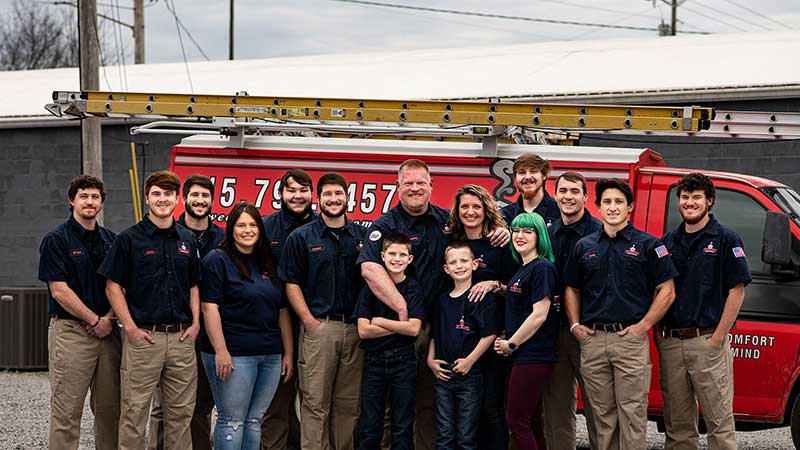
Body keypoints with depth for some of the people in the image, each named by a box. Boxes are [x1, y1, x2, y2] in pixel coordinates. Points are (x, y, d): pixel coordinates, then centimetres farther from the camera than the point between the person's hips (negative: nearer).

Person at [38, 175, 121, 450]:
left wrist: (108, 319, -5)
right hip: (71, 331, -5)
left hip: (107, 331, 5)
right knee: (67, 412, -4)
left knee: (109, 408, 8)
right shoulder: (57, 239, -4)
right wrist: (95, 321, -11)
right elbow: (60, 291, -10)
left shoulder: (111, 240, 13)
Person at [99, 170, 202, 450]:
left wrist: (196, 323, 4)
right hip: (143, 336, -4)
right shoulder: (130, 238, -2)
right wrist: (130, 327, -10)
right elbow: (113, 287, -3)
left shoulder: (188, 240, 11)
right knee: (135, 409, 0)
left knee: (180, 412, 9)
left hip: (182, 337, 4)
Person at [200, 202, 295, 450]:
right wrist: (221, 351, -18)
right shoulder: (218, 260, -4)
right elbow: (209, 307, -11)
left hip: (270, 355, 6)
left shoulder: (269, 264, 15)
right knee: (232, 421, -3)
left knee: (254, 421, 9)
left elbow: (282, 311, 17)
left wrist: (289, 353, 12)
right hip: (233, 354, -6)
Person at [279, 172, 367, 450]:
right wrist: (309, 321, -9)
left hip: (355, 328, 3)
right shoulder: (301, 237, 3)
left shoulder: (362, 236, 10)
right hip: (318, 326, -3)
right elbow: (292, 283, 0)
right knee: (315, 402, -3)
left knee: (349, 403, 8)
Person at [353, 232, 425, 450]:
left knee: (403, 428, 4)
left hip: (404, 362, 0)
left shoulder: (414, 289, 2)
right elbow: (363, 331, -7)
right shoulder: (370, 288, 2)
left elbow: (414, 329, -9)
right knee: (369, 430, 2)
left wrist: (379, 321, -8)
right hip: (374, 361, 0)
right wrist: (400, 325, -9)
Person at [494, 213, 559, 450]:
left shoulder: (542, 268, -12)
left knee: (517, 421, -9)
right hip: (524, 356, 10)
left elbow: (539, 315, -18)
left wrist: (511, 344, -10)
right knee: (532, 423, 11)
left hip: (533, 356, -10)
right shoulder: (522, 269, 17)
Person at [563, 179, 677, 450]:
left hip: (631, 339, -3)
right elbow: (571, 289, 20)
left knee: (632, 412, -3)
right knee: (602, 414, 9)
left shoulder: (648, 244, 2)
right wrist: (575, 325, 7)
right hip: (592, 340, 4)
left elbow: (666, 291, 0)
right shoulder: (584, 246, 12)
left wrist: (644, 325, -8)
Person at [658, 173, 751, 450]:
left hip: (708, 341, -5)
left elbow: (737, 290, -6)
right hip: (670, 343, 5)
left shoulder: (726, 240, -2)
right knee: (677, 424, 10)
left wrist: (719, 337, -12)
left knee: (719, 420, -3)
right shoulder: (669, 241, 13)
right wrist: (657, 331, 4)